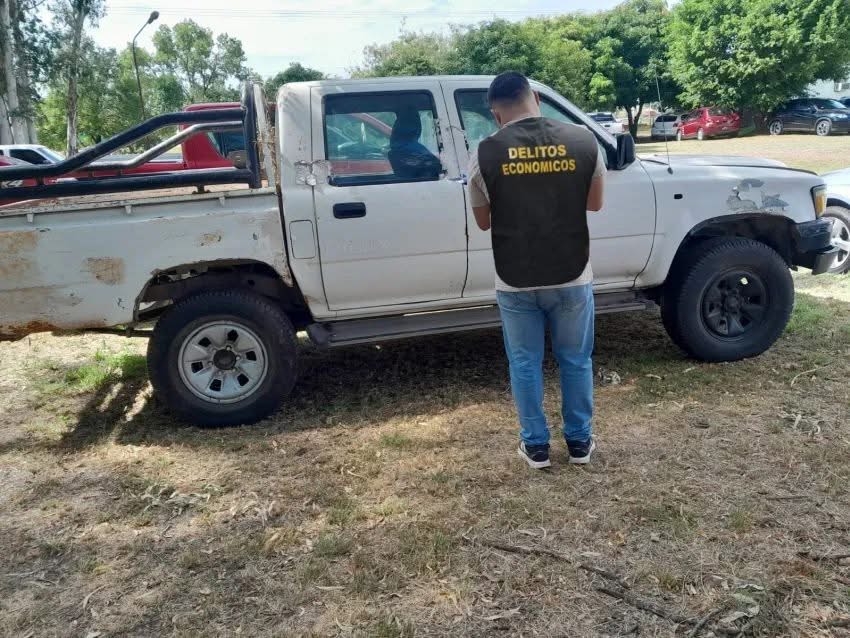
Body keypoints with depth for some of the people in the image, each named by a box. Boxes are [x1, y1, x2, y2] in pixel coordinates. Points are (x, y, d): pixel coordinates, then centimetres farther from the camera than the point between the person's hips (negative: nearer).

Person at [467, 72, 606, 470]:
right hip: (572, 277, 1)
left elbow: (483, 221, 3)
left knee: (525, 364, 15)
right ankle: (579, 440, 30)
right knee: (576, 360, 18)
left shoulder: (486, 154, -9)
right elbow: (595, 203, 8)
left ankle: (536, 446, 25)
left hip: (515, 282, -1)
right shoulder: (583, 141, -5)